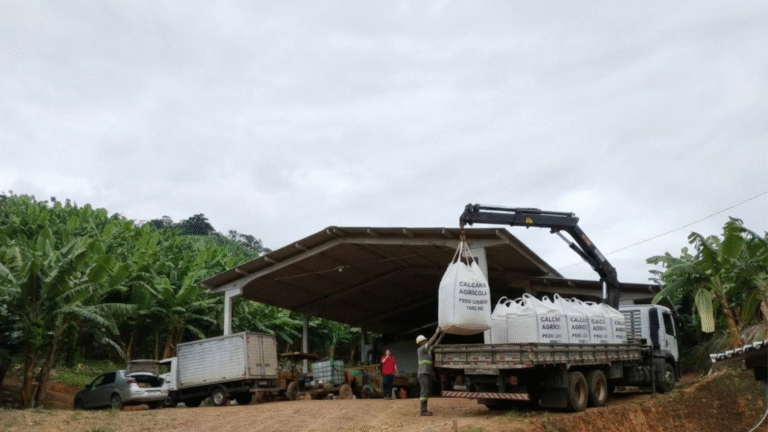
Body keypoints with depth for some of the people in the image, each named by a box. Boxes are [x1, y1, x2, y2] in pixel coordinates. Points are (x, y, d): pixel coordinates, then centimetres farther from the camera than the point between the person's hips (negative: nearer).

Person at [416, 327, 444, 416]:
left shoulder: (427, 350, 19)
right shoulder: (421, 350, -6)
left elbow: (435, 344, 24)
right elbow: (430, 342, -14)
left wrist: (441, 336, 18)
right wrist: (437, 333, -10)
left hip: (428, 374, 9)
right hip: (423, 373, -9)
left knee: (426, 392, 8)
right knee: (424, 391, -12)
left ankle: (424, 410, 11)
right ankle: (423, 411, -12)